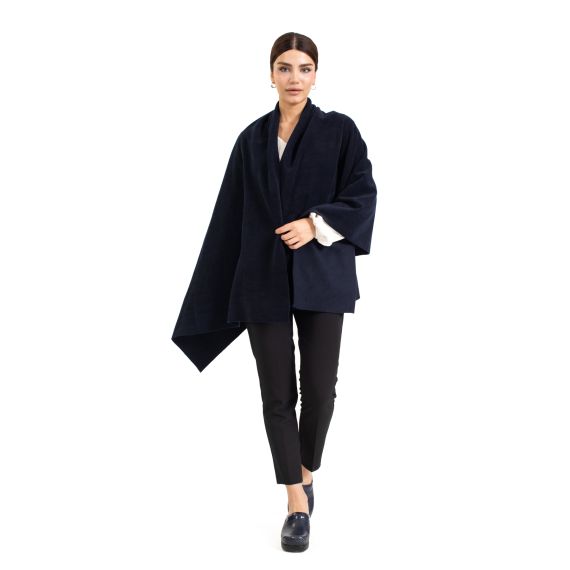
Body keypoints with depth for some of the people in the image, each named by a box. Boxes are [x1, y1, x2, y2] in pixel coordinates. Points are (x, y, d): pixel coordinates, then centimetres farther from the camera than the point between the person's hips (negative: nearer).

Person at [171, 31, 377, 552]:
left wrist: (316, 224, -18)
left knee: (319, 388, 1)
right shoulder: (252, 139, 9)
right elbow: (232, 217, 9)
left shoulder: (339, 130, 3)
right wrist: (221, 291, 6)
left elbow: (363, 196, -3)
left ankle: (306, 475, 28)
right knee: (277, 392, 0)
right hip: (264, 280, 2)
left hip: (321, 278, -1)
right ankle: (298, 504, 10)